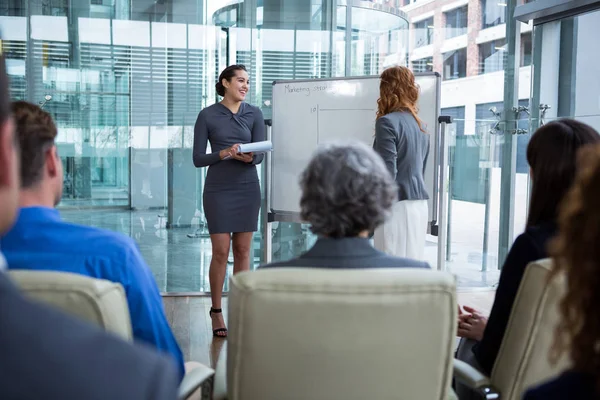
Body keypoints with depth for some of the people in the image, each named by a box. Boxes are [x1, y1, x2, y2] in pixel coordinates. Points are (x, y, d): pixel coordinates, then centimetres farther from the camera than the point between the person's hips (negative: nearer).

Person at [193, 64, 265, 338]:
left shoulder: (254, 114, 4)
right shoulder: (207, 115, -2)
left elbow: (260, 154, -3)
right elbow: (198, 159, -5)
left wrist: (250, 157, -25)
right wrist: (224, 153, -21)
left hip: (248, 189, 3)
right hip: (218, 190, -2)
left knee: (243, 251, 6)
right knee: (221, 252, -1)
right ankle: (216, 311, 12)